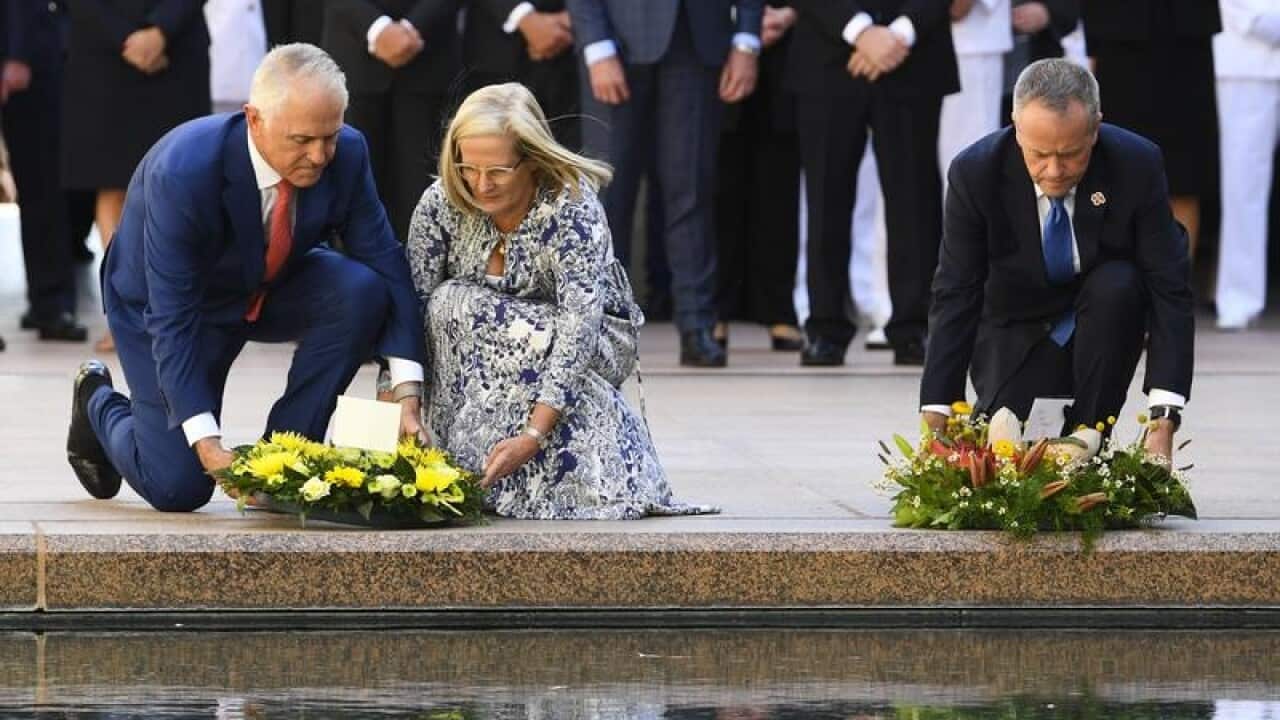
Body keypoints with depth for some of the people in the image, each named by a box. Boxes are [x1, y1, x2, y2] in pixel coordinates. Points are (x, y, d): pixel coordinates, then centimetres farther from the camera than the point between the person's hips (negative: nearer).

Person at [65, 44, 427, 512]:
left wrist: (407, 393, -28)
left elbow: (384, 262, -17)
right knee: (178, 488, -10)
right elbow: (172, 319, -35)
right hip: (172, 298, -4)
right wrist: (207, 444, -41)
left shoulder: (346, 154, -23)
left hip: (274, 286, 4)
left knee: (362, 289, -26)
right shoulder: (183, 173, -37)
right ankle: (99, 403, 24)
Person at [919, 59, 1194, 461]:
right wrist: (936, 415, -29)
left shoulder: (1137, 166, -23)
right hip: (1017, 332, -1)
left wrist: (1164, 420, -34)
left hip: (1106, 310, 1)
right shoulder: (975, 174, -22)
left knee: (1117, 287, -33)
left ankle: (1088, 440, -18)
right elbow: (955, 296, -20)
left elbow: (1169, 289, -24)